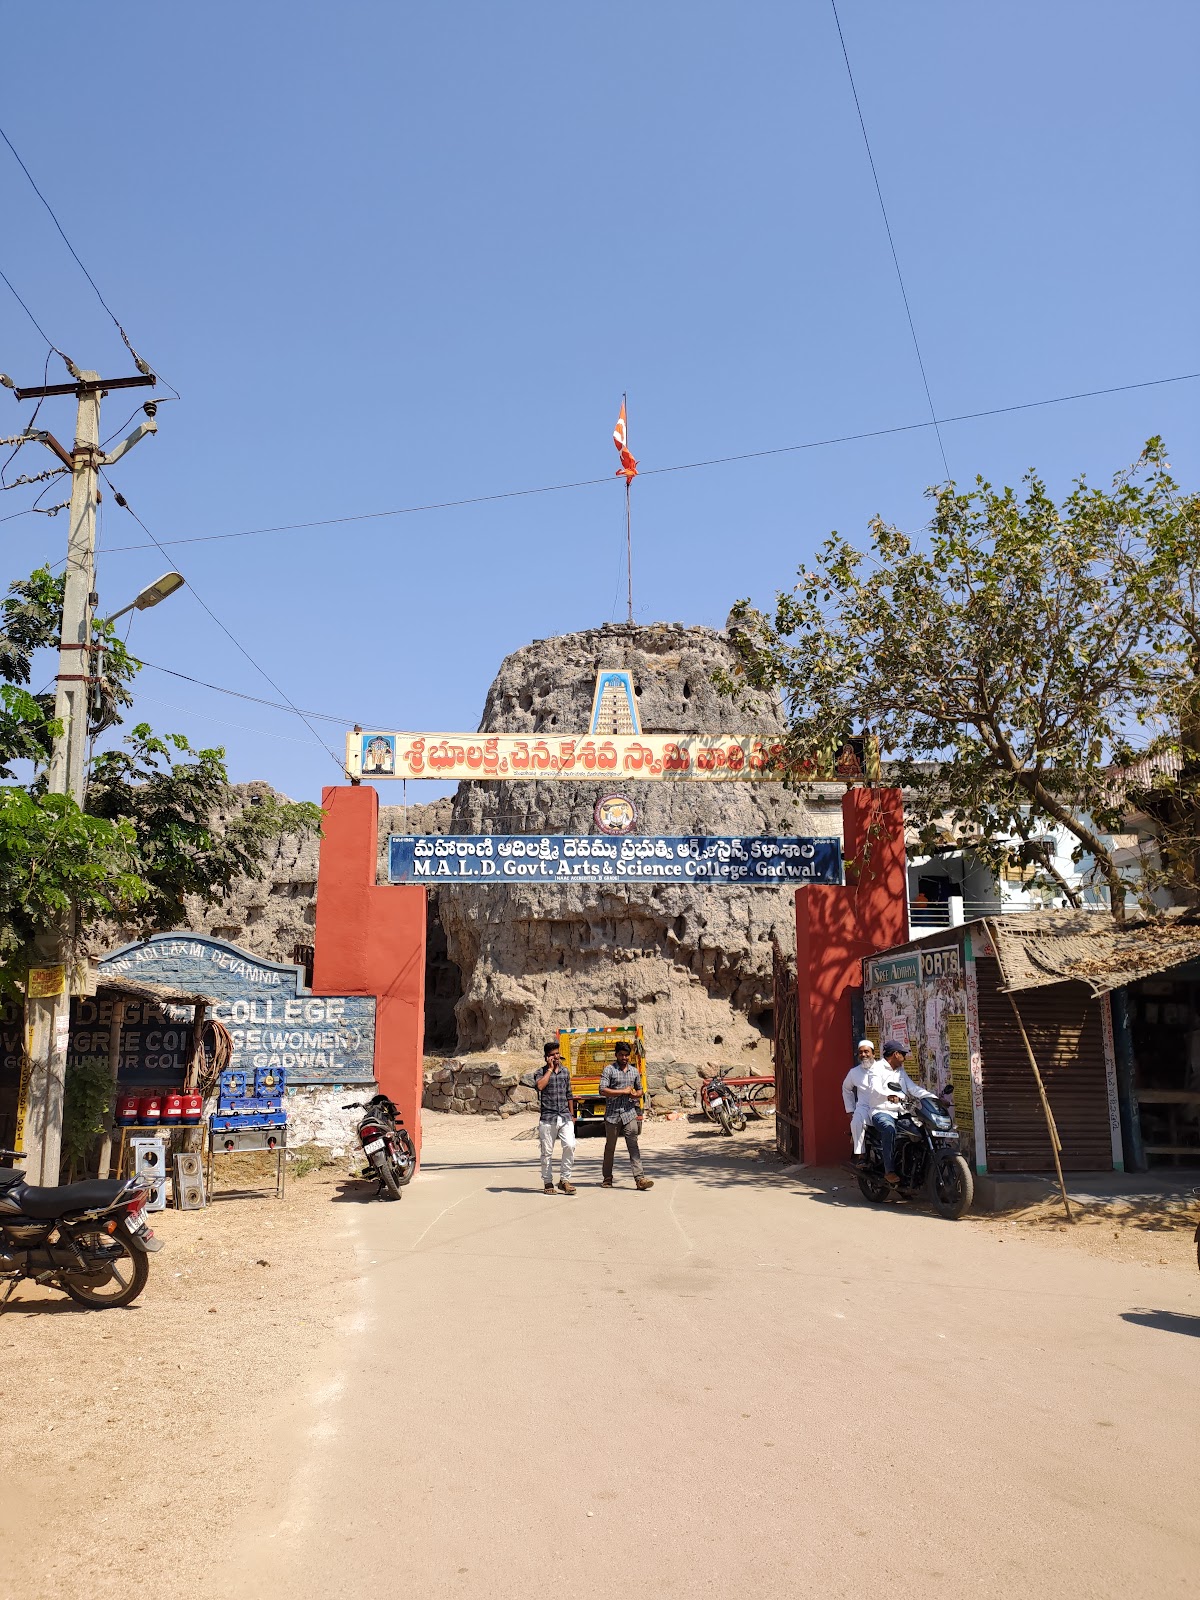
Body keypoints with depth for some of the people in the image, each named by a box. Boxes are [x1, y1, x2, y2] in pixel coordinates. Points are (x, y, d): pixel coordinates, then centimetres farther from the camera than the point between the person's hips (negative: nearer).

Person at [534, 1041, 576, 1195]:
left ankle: (564, 1180, 0)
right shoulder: (541, 1072, 0)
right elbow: (539, 1086, -22)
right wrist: (550, 1068, -13)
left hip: (565, 1117, 3)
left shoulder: (565, 1071, 13)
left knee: (570, 1146, -12)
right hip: (548, 1117, -3)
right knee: (547, 1152, 3)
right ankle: (548, 1183, 16)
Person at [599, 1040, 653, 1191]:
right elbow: (603, 1090, -13)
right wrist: (623, 1091, -14)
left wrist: (636, 1094, -1)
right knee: (610, 1147, 8)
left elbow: (640, 1090, 23)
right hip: (612, 1114, -2)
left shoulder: (634, 1071, 13)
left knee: (633, 1145, -7)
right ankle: (607, 1178, 21)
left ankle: (640, 1178, -13)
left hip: (629, 1112, 2)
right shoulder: (609, 1070, -2)